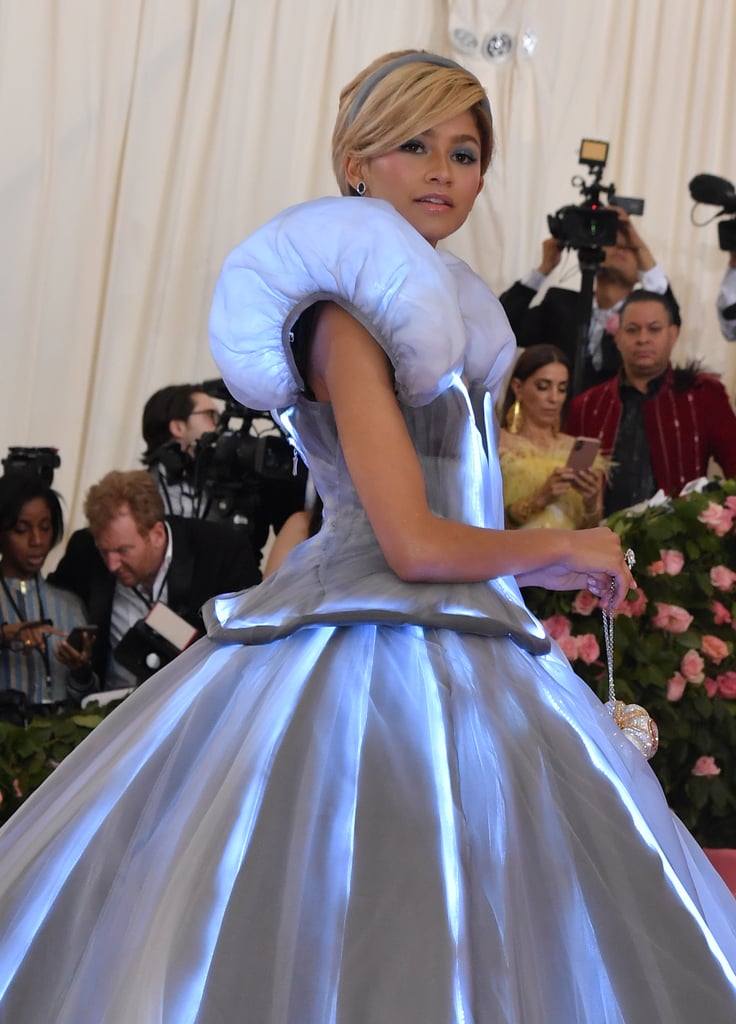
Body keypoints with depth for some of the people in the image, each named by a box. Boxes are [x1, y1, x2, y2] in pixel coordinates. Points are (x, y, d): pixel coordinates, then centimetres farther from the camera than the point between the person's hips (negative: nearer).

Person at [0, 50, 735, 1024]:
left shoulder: (434, 312, 17)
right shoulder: (348, 316, -11)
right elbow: (414, 544, -16)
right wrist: (565, 549, -4)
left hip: (458, 645, 9)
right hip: (379, 655, -9)